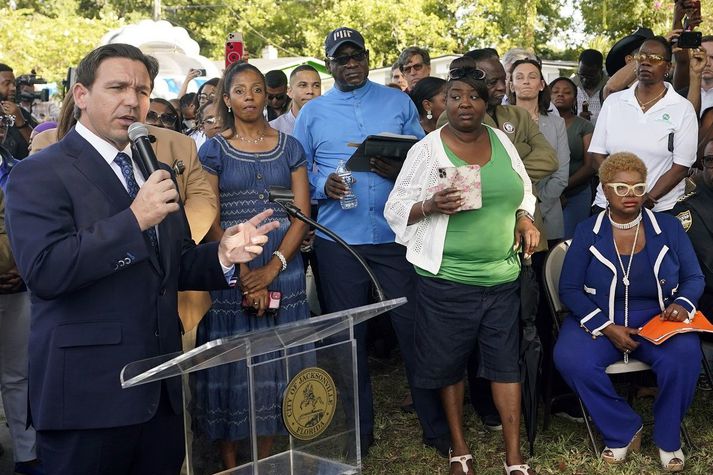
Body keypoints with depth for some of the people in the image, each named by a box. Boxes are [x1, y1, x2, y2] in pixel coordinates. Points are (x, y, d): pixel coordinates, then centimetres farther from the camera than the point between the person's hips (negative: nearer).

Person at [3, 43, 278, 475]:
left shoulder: (155, 172, 16)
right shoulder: (40, 174, -7)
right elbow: (44, 270, -20)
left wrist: (223, 256, -4)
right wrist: (133, 219, -22)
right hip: (89, 394, -6)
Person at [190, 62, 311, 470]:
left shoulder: (290, 147, 8)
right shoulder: (214, 150, 3)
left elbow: (302, 214, 1)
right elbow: (209, 219, -4)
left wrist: (272, 269, -12)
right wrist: (243, 274, -13)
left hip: (283, 272, 2)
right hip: (229, 275, -2)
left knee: (275, 363, 6)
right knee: (231, 362, 2)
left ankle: (267, 458, 21)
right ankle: (229, 461, 16)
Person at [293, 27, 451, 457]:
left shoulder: (399, 103, 7)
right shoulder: (312, 113, 8)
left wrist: (402, 171, -15)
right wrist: (323, 186, -13)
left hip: (397, 234, -1)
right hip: (339, 239, 1)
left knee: (414, 328, 1)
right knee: (349, 335, 10)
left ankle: (436, 426, 15)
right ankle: (358, 429, 25)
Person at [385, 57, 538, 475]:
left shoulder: (501, 140, 8)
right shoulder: (427, 149, -6)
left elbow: (523, 192, 19)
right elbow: (396, 209, -6)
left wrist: (526, 219, 0)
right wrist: (431, 207, -23)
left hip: (503, 275, 3)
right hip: (447, 279, -3)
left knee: (506, 362, 5)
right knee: (450, 363, 9)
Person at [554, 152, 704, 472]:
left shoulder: (668, 227, 5)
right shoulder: (587, 232, 1)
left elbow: (694, 278, 9)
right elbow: (569, 289, -3)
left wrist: (682, 303, -15)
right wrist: (607, 327, -16)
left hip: (658, 318, 1)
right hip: (598, 319, 0)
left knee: (684, 356, -32)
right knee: (570, 359, -31)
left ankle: (667, 438, -5)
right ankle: (623, 430, -8)